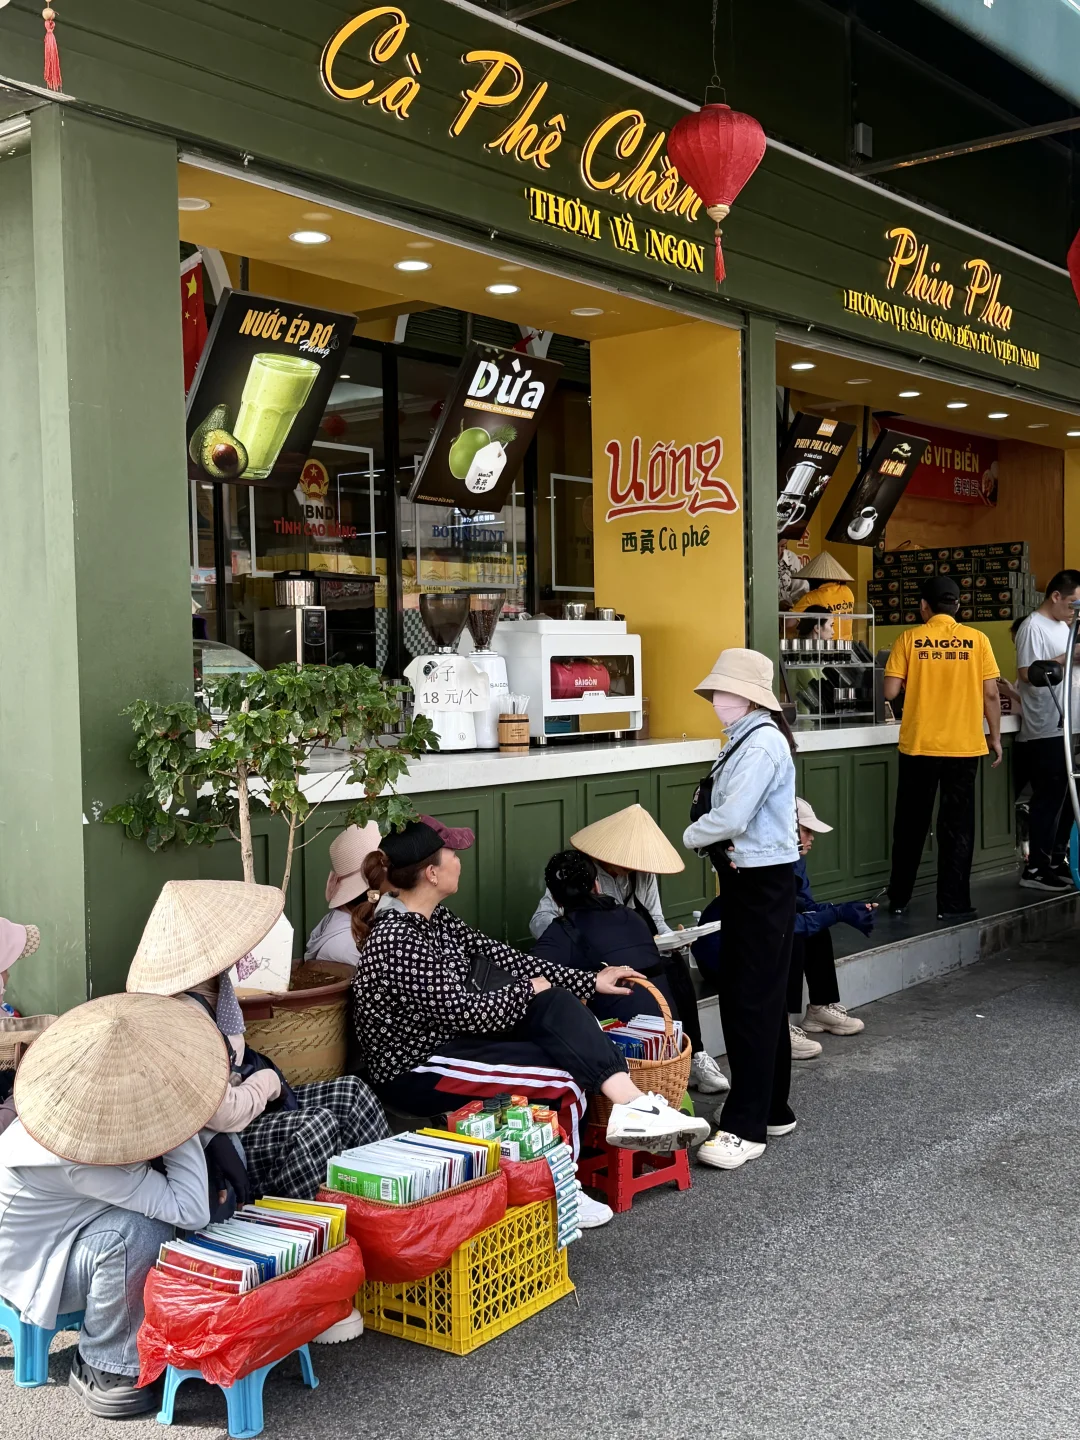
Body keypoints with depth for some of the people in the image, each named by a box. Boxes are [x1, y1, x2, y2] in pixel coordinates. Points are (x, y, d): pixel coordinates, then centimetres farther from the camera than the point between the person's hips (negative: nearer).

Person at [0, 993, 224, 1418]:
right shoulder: (82, 1158, -40)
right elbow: (191, 1212, -39)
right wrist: (181, 1129, -34)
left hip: (63, 1231, 8)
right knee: (137, 1232, -35)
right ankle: (104, 1371, -13)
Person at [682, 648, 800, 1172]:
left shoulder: (762, 744, -18)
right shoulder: (745, 740, 13)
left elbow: (730, 818, -25)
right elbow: (724, 811, 11)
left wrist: (690, 836, -7)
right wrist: (706, 835, -10)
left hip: (763, 882, -10)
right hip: (746, 877, 10)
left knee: (752, 999, -6)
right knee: (757, 997, 15)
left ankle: (746, 1127, -1)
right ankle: (772, 1110, 27)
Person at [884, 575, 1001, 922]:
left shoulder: (910, 639, -3)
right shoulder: (976, 640, -1)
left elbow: (891, 691, -6)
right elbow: (990, 694, -2)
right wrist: (995, 738, 9)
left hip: (918, 746, 0)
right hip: (963, 746, 0)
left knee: (911, 825, 12)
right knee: (957, 827, 8)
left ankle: (898, 900, 21)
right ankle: (953, 904, 10)